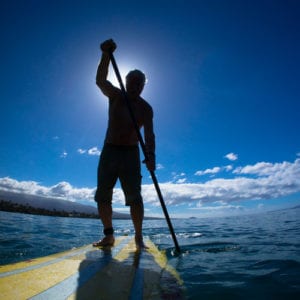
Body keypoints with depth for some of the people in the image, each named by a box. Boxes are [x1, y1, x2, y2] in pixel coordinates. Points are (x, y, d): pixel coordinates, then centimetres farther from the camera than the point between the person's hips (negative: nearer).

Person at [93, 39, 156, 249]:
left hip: (131, 153, -2)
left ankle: (138, 237, 6)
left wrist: (151, 156, -29)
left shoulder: (145, 108, 1)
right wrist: (106, 54, -29)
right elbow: (100, 80, -14)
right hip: (109, 151, 2)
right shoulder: (115, 96, 6)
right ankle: (109, 235, 13)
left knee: (134, 197, -7)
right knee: (102, 196, 1)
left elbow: (149, 134, -12)